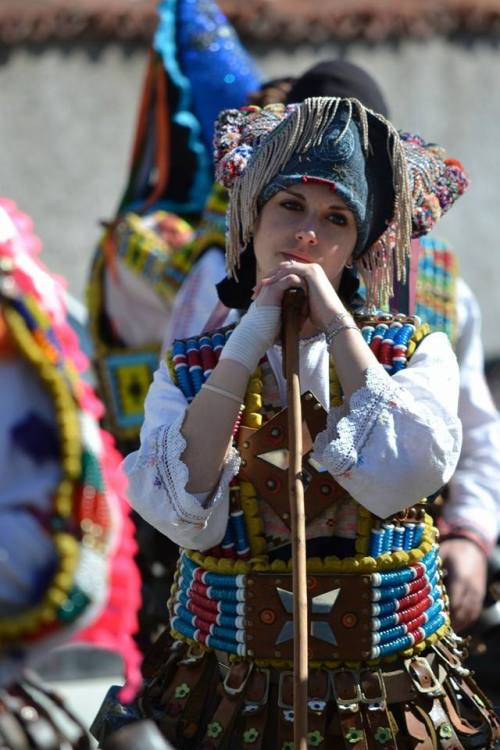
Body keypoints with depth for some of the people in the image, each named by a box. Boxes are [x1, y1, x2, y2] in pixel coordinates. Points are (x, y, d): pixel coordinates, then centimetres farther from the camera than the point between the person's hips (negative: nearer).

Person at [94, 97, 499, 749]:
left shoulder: (416, 352, 1)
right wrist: (250, 342, -13)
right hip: (231, 696, 0)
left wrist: (335, 323, -12)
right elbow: (187, 516, -15)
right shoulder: (188, 368, 2)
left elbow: (400, 479, -19)